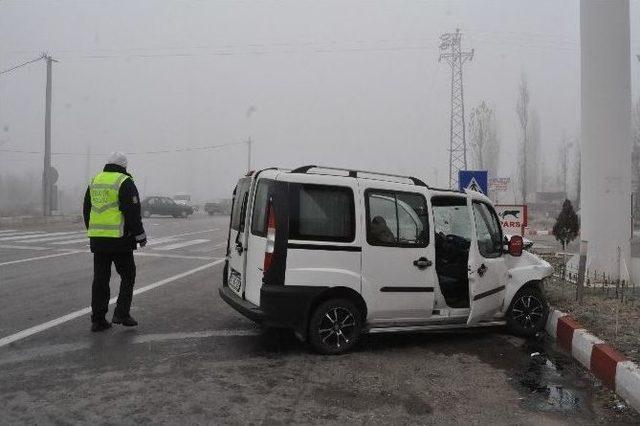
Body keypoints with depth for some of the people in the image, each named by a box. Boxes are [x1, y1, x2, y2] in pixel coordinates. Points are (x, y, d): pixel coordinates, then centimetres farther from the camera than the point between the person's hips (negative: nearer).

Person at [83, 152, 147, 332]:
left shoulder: (94, 181, 13)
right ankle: (121, 314, 1)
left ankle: (98, 319, 12)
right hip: (119, 239, -6)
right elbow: (133, 212, -12)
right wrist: (140, 236, -4)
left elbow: (86, 210, 19)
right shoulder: (124, 182, -8)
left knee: (100, 279, 10)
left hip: (97, 239, 6)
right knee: (127, 275, 8)